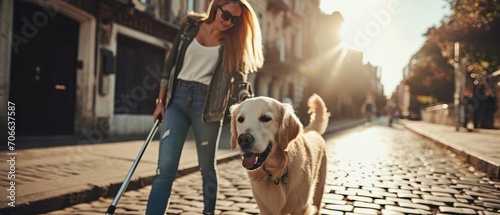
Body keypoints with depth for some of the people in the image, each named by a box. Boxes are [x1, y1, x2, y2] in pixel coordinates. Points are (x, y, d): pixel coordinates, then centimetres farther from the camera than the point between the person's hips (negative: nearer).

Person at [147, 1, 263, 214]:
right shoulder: (191, 25, 6)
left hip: (207, 103, 0)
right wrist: (161, 101, 5)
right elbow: (171, 63, 8)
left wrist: (247, 100, -23)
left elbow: (238, 77, -2)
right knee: (165, 168, -6)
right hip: (177, 98, 1)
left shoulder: (232, 42, 4)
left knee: (207, 167, 9)